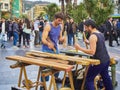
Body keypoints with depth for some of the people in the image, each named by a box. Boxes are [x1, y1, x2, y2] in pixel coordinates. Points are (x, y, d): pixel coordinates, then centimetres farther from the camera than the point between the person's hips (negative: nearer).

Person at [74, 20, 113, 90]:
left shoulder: (92, 36, -17)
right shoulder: (101, 34, 9)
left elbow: (92, 52, -24)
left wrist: (80, 48, -18)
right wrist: (89, 42, 20)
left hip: (99, 61, -9)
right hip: (106, 60, 9)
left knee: (89, 79, 0)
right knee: (106, 77, 23)